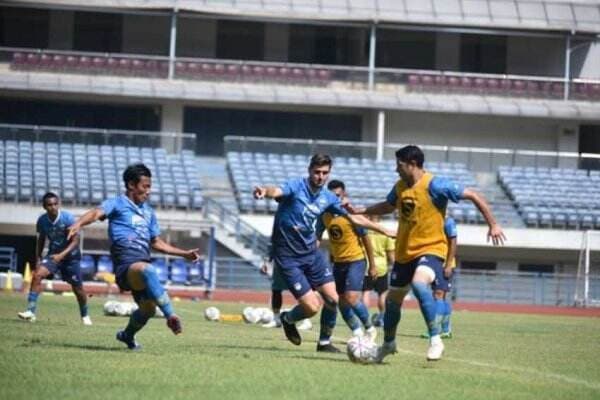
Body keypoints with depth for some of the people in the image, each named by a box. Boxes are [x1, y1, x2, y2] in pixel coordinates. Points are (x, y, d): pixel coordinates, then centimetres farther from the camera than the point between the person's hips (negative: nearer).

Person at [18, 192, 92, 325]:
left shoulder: (67, 218, -23)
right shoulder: (42, 220, -11)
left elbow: (75, 241, -22)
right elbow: (41, 240, 7)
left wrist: (62, 255, -35)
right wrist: (38, 259, 4)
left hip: (70, 255, -2)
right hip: (53, 255, 2)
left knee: (78, 288, 6)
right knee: (37, 275, -22)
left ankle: (85, 315, 32)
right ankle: (30, 311, -22)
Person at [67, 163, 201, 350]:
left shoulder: (148, 212, 27)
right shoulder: (118, 204, 5)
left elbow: (156, 243, 35)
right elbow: (97, 213, -15)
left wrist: (184, 254, 31)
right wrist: (78, 224, -36)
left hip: (143, 263, 8)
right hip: (126, 263, -8)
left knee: (148, 308, 10)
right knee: (147, 270, -39)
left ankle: (128, 335, 40)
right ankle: (170, 315, -45)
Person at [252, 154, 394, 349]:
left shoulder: (328, 197, 3)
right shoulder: (296, 186, -16)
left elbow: (355, 218, 14)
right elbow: (278, 191, -38)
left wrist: (385, 231, 15)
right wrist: (265, 191, -63)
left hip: (311, 253, 6)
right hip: (288, 257, -6)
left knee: (332, 299, 0)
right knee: (312, 307, -10)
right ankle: (287, 319, 24)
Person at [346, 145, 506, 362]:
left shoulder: (434, 185, -18)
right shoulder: (400, 187, 5)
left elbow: (473, 196, -15)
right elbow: (388, 206, 28)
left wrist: (493, 225, -17)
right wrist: (358, 210, 22)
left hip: (430, 249, -7)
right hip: (404, 252, 7)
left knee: (419, 283, -36)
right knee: (393, 299, 14)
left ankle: (435, 339, -27)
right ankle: (388, 343, 40)